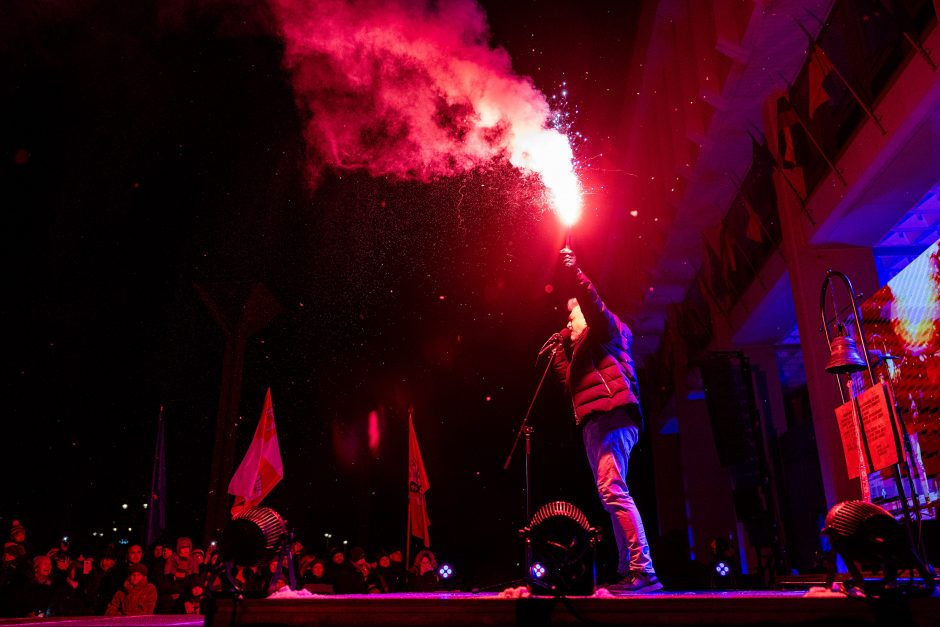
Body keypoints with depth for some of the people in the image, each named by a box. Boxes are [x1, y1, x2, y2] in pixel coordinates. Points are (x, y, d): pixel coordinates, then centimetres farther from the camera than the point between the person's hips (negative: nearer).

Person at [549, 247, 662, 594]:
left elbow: (595, 306, -11)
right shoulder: (581, 351, 32)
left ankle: (643, 570, -24)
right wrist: (562, 344, 33)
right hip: (597, 422, 11)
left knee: (612, 489, -21)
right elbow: (564, 374, 39)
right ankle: (628, 572, 11)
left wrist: (574, 273, -16)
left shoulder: (602, 331, 8)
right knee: (613, 493, 8)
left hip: (610, 416, -11)